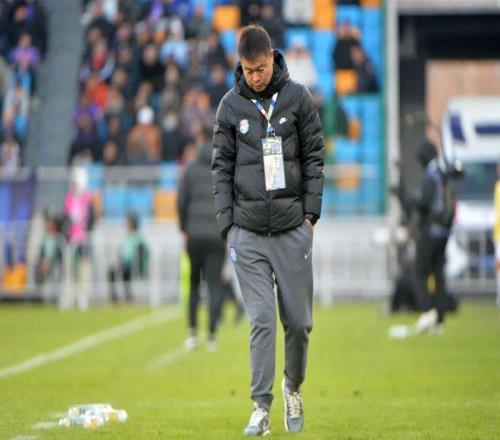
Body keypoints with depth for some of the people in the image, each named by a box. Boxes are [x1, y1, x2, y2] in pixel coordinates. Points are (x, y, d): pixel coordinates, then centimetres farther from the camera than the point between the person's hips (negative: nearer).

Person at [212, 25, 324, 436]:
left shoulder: (298, 97, 3)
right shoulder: (231, 105, 4)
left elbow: (314, 158, 6)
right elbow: (222, 168, 7)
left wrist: (311, 213, 0)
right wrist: (227, 224, 0)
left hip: (293, 227, 0)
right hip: (248, 229, 0)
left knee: (298, 319, 4)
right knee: (262, 320, -7)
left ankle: (293, 386, 28)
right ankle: (261, 407, -4)